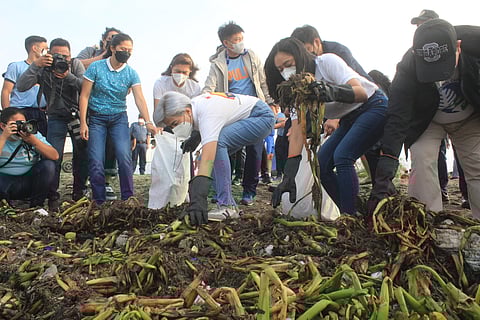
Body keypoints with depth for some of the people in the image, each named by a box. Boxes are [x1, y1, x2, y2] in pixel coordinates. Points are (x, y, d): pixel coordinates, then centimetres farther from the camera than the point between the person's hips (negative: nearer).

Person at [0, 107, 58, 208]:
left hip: (29, 181, 2)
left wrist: (33, 141, -26)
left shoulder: (33, 135, -2)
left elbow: (55, 156, -16)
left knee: (48, 165, -23)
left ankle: (36, 205, -6)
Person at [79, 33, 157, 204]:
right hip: (96, 118, -1)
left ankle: (128, 199, -3)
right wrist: (83, 123, -10)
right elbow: (84, 95, -4)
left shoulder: (131, 73, -2)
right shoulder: (96, 67, -6)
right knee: (96, 162, -6)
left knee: (124, 158, -14)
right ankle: (99, 202, 6)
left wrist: (148, 122, -25)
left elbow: (139, 98, -11)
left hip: (119, 119, 1)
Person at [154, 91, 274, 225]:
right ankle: (229, 204, -4)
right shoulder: (191, 105, -6)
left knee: (217, 141, -31)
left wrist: (198, 199, -51)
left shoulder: (208, 114, -34)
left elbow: (207, 161, -45)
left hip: (262, 117, -10)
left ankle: (227, 206, -27)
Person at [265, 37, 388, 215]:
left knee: (342, 156, -26)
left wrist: (334, 92, -53)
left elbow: (362, 93, -31)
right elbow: (297, 131, -13)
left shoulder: (327, 61, -21)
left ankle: (350, 216, -17)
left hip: (374, 106, -7)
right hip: (349, 119, 7)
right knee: (322, 164, -5)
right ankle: (349, 214, 6)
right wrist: (289, 176, -23)